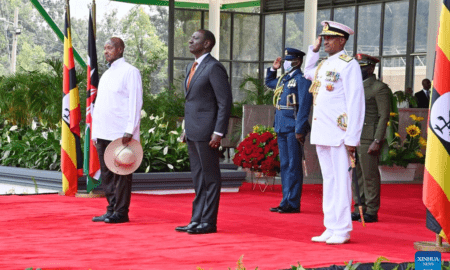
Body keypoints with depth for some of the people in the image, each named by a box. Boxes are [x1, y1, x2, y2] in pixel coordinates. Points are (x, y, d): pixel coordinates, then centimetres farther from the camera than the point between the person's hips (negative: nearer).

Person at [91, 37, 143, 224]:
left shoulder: (130, 72, -3)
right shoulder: (105, 75, 20)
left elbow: (135, 103, -10)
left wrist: (129, 131, -17)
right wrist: (95, 132, 15)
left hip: (121, 134, -8)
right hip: (103, 135, 8)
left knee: (121, 174, -5)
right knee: (106, 174, 9)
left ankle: (121, 212, -2)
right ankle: (111, 210, 14)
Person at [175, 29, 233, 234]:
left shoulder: (214, 68, -11)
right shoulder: (191, 68, 18)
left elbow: (225, 102, -14)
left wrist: (218, 132, -19)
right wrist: (186, 129, 18)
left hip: (206, 131, -9)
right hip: (193, 132, 9)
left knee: (210, 178, -2)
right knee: (198, 178, 12)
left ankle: (209, 222, 1)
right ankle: (197, 220, 17)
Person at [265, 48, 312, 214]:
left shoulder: (301, 80, -8)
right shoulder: (283, 80, 17)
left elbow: (304, 106, -14)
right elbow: (269, 82, 39)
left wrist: (299, 130, -18)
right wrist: (273, 69, 22)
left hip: (293, 130, -8)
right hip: (281, 129, 8)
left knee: (293, 167, -5)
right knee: (284, 166, 11)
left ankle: (293, 204, -2)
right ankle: (286, 201, 16)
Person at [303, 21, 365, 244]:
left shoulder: (349, 65, -9)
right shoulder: (323, 65, 15)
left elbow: (355, 103, -13)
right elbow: (308, 73, 40)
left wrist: (352, 139, -18)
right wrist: (314, 49, 24)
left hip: (339, 134, -8)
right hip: (321, 133, 8)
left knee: (341, 180, -5)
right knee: (328, 180, 11)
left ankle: (342, 231, -1)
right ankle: (331, 228, 16)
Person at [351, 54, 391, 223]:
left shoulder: (380, 88, -5)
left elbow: (384, 116, -10)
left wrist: (377, 141, -17)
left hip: (368, 139, -7)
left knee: (369, 175, -4)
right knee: (356, 175, 9)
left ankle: (371, 211, 1)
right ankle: (359, 208, 15)